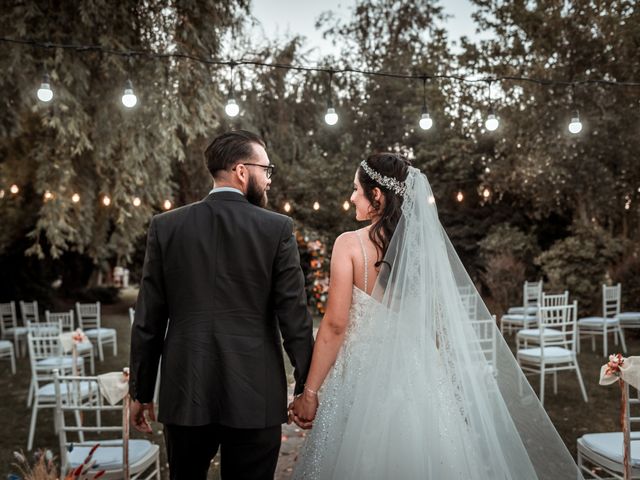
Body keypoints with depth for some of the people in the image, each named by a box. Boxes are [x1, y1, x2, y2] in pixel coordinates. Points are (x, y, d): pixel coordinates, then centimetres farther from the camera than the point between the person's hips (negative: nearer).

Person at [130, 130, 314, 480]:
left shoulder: (166, 226, 1)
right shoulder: (277, 229, -6)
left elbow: (148, 321, 2)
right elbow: (294, 317, -7)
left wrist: (141, 391, 11)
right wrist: (306, 388, 4)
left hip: (185, 395, 3)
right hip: (255, 397, -2)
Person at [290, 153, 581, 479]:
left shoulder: (350, 244, -11)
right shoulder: (427, 243, 2)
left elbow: (335, 325, -14)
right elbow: (442, 322, 7)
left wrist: (310, 392, -7)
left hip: (365, 377, -4)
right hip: (420, 378, 5)